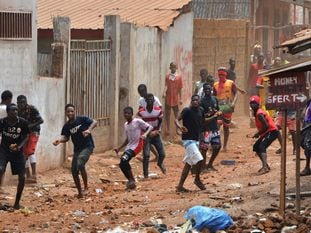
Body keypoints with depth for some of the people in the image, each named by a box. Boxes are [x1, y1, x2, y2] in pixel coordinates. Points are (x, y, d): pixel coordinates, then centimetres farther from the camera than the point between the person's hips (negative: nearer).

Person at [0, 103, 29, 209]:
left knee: (22, 177, -3)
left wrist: (19, 146, -21)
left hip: (17, 151, 2)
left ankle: (17, 202, 14)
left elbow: (25, 137, -4)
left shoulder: (22, 122, -15)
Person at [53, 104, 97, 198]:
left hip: (87, 146, -6)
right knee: (74, 171, 4)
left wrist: (89, 130, -31)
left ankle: (86, 188, -13)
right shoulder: (67, 126, 3)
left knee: (80, 164, -28)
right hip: (77, 149, 6)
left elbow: (94, 122, -13)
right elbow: (65, 137, 1)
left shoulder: (82, 119, -9)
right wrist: (59, 140, -21)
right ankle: (80, 192, 20)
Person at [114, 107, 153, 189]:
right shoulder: (125, 125, 15)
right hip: (129, 146, 8)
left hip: (137, 145, -8)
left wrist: (145, 134, -29)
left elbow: (150, 127, -10)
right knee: (121, 164, -1)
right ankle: (131, 180, 15)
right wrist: (119, 148, 21)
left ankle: (131, 180, -11)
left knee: (124, 160, -24)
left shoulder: (138, 121, -8)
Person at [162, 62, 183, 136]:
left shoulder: (179, 77, 2)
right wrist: (164, 92, -26)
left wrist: (180, 98, 3)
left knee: (176, 114, 4)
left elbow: (180, 89, 4)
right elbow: (166, 85, -7)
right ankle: (168, 129, 10)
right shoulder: (167, 77, 4)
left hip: (176, 98, -1)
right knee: (167, 113, 4)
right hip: (168, 98, 1)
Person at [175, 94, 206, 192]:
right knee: (199, 160, -18)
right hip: (188, 140, -8)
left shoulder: (201, 111, 8)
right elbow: (177, 119, -22)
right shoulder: (187, 110, -13)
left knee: (189, 163, 10)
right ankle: (197, 179, 6)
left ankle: (180, 186, 15)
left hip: (196, 140, 8)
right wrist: (179, 126, -39)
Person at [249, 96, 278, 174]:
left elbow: (266, 126, -26)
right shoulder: (256, 113, 11)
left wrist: (258, 134, -17)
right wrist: (259, 133, 8)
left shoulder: (259, 114, -19)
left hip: (272, 131, -11)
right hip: (267, 133, 11)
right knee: (256, 147, 15)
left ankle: (265, 167, -38)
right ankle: (265, 165, 21)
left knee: (262, 147, -26)